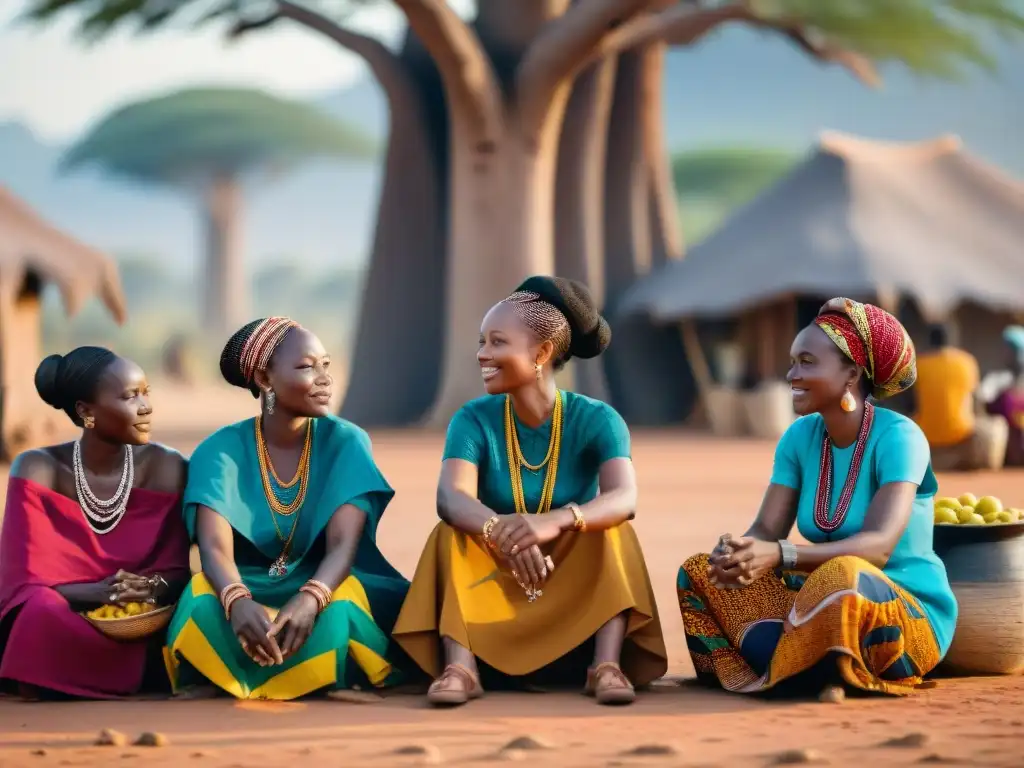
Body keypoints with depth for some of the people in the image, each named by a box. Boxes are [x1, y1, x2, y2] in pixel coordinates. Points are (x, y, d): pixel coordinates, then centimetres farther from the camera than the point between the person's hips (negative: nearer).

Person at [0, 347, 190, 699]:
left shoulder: (166, 468, -1)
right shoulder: (38, 471, -6)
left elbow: (176, 571, -2)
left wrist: (151, 589, -27)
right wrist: (97, 593, -30)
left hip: (144, 628, 2)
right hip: (58, 633, -2)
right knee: (43, 615, -36)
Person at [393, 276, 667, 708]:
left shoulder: (596, 420, -10)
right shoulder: (474, 420, -8)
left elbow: (624, 498, -30)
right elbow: (451, 498, -27)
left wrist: (556, 521, -52)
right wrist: (499, 530, -51)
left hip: (577, 596, -1)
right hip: (494, 595, 1)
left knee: (611, 527, -25)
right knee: (453, 533, -23)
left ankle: (607, 664, -37)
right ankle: (460, 665, -39)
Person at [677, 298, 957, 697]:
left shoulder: (898, 437, -16)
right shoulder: (800, 436, 4)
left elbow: (879, 545, -28)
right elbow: (766, 530, -3)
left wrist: (779, 556, -42)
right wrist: (735, 553, -29)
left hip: (910, 617, -7)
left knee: (842, 576, -39)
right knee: (698, 572, -4)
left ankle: (782, 672, -13)